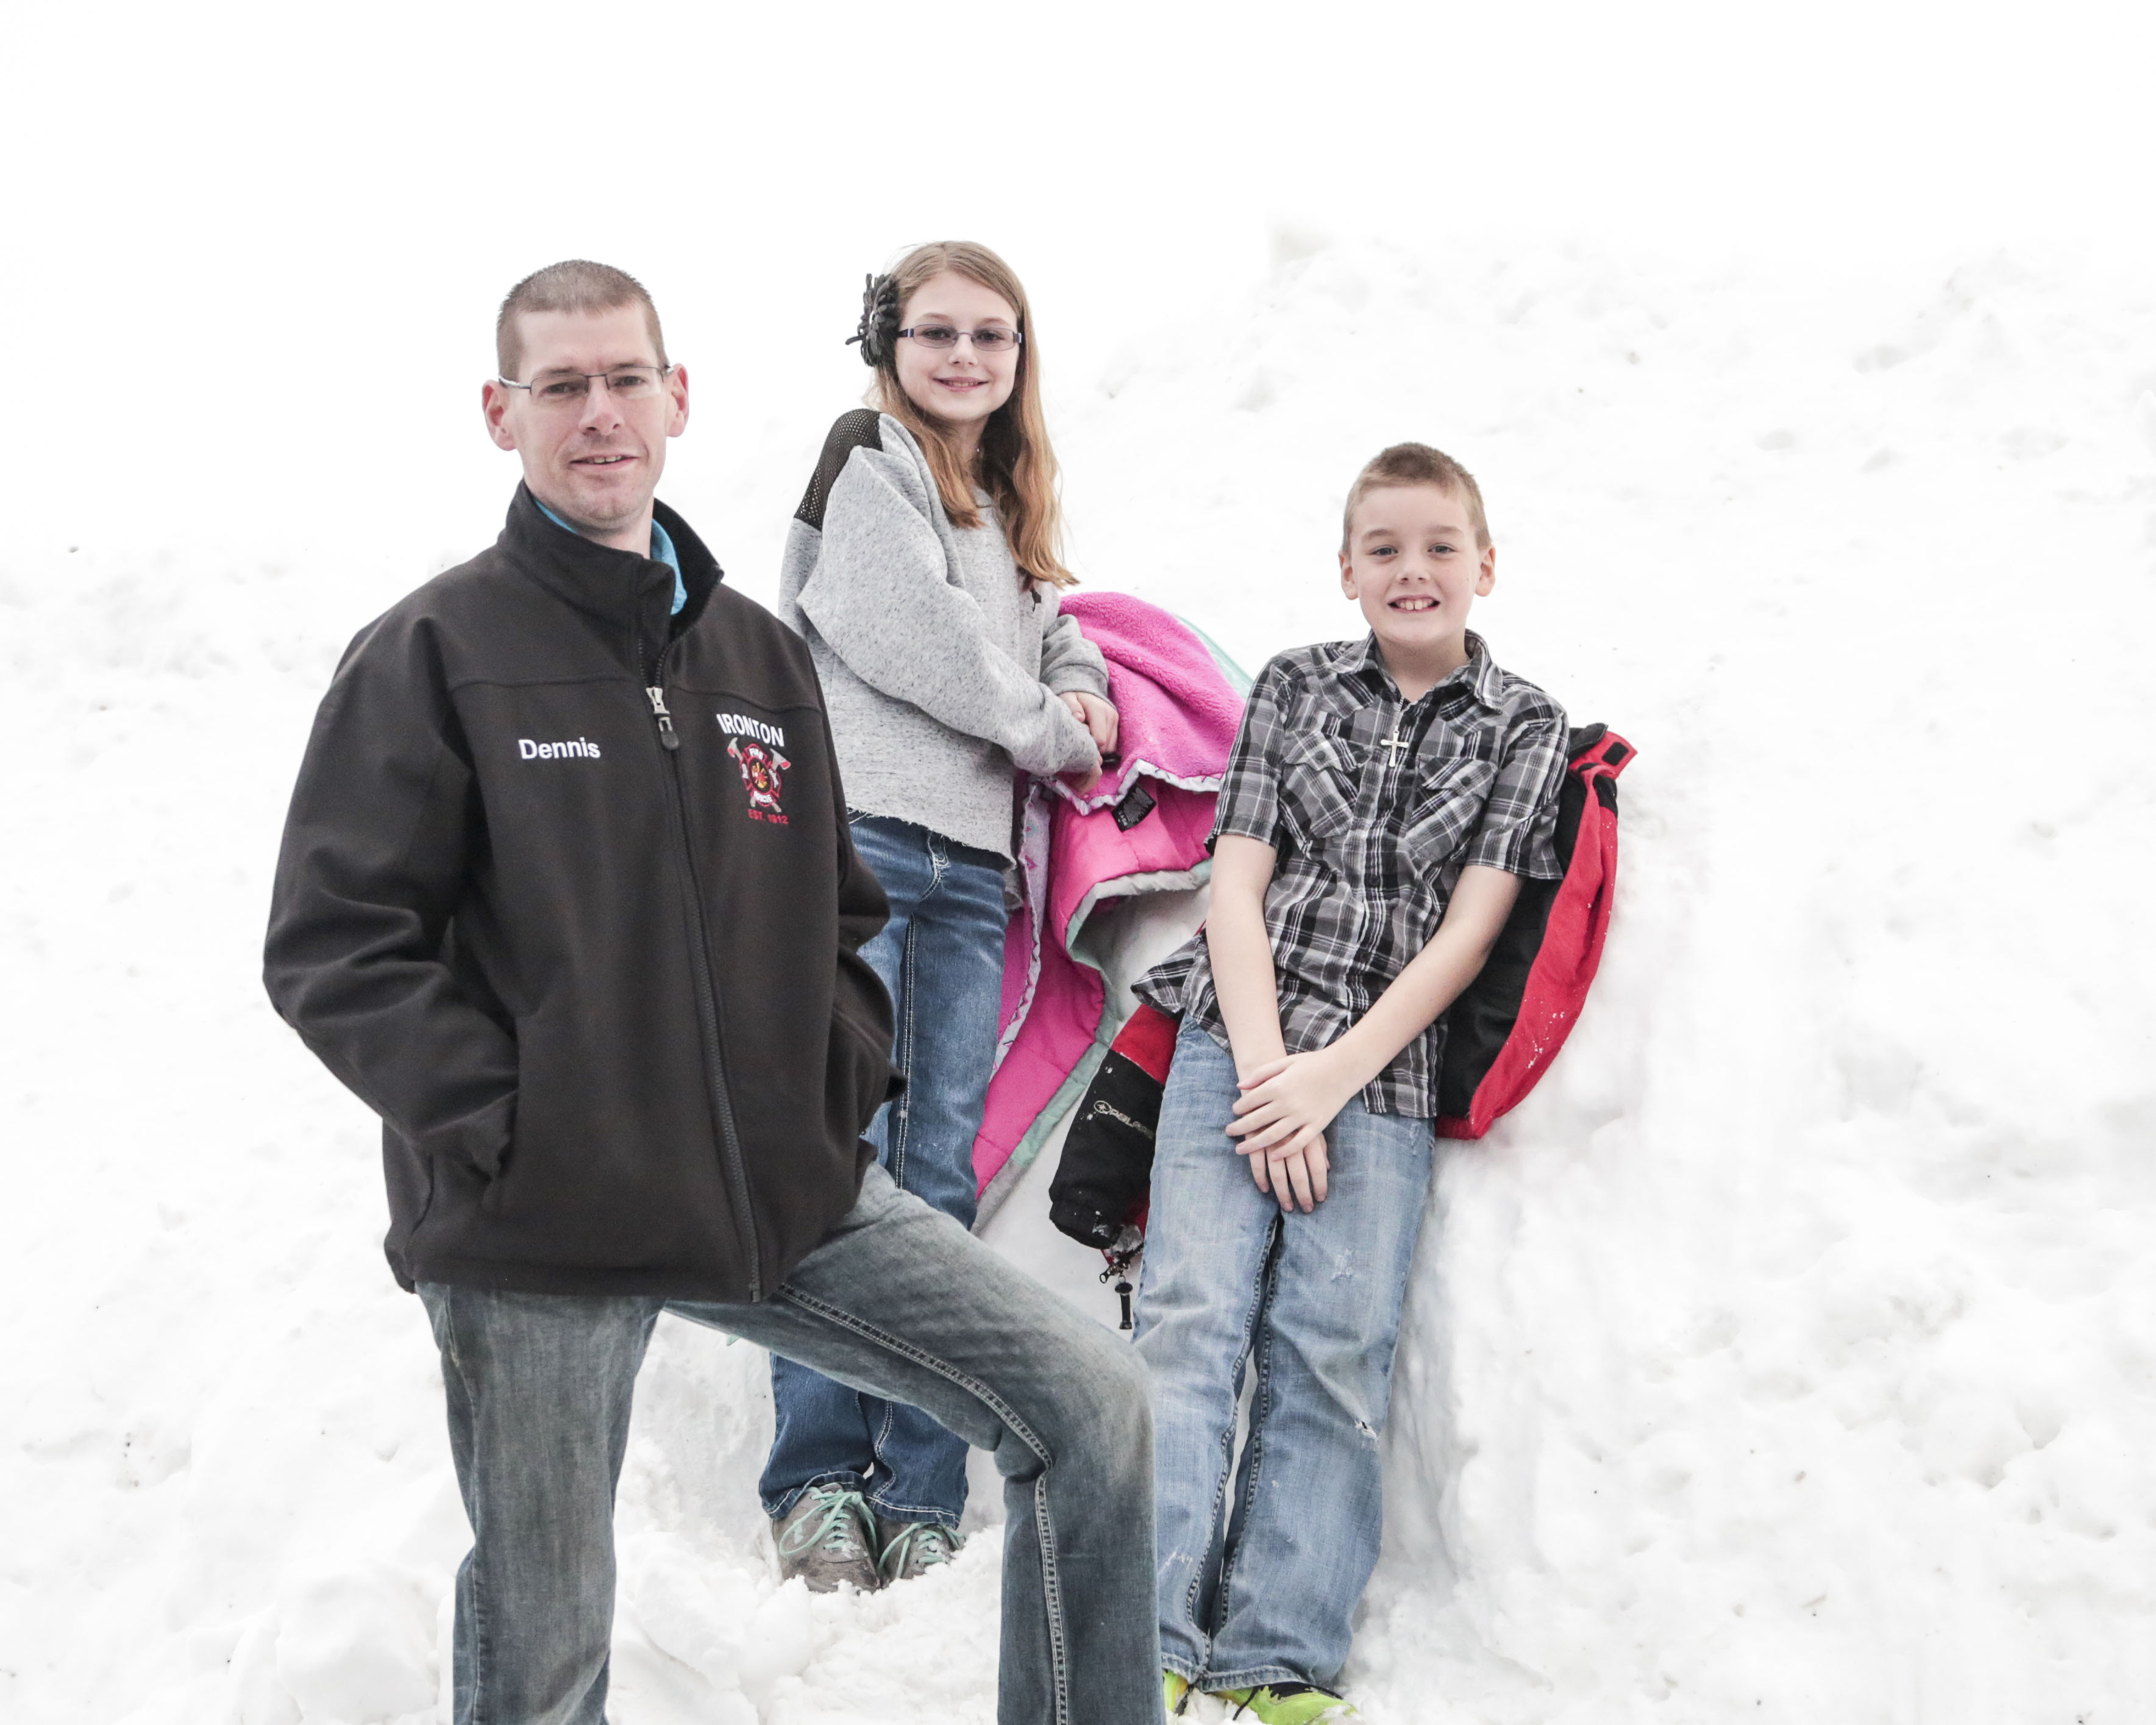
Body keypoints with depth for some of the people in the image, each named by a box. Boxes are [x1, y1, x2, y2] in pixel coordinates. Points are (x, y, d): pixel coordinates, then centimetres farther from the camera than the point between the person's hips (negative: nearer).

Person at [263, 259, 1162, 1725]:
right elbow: (334, 945, -10)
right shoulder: (436, 651, -4)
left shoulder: (761, 656, 12)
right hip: (541, 1230, -4)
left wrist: (844, 1078, 6)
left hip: (791, 1193, 5)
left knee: (1092, 1407, -3)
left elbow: (839, 911, 21)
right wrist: (501, 1127, -15)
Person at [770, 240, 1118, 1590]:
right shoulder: (870, 467, 5)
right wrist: (1054, 733, 5)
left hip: (971, 868, 6)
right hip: (857, 834, -6)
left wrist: (1081, 695, 5)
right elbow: (912, 637, -6)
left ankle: (922, 1498, -2)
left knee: (942, 1174, -1)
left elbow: (1061, 633, 30)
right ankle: (819, 1479, -8)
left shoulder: (1013, 507, 28)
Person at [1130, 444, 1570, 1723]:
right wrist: (1264, 1069, -8)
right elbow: (1237, 880, 4)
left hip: (1387, 1065, 0)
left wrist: (1334, 1076, -9)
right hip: (1242, 1037, 1)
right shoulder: (1295, 686, 11)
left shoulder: (1523, 726, 8)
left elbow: (1469, 928, 0)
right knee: (1191, 1313, -11)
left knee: (1335, 1350, -7)